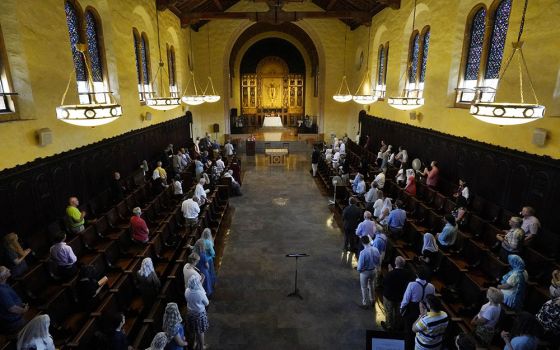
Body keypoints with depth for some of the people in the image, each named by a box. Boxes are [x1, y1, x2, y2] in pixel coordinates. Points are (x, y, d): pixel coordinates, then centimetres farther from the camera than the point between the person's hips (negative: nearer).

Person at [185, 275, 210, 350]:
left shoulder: (187, 291, -17)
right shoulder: (200, 293, -32)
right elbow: (207, 303, -16)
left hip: (190, 312, 5)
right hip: (199, 313, -5)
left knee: (195, 330, 26)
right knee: (201, 331, 18)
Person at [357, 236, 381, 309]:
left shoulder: (363, 252, -30)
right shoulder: (376, 249, -14)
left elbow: (360, 265, -23)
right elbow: (379, 261, -1)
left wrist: (359, 270, -2)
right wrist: (376, 268, 15)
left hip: (365, 272, -5)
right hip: (374, 270, 5)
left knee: (364, 288, 16)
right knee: (372, 285, 28)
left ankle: (365, 304, 30)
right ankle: (372, 301, 44)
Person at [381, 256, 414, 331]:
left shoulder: (390, 273, -35)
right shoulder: (408, 273, -23)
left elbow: (384, 282, -19)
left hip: (389, 297, -4)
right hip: (401, 296, 4)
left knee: (389, 312, 22)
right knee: (398, 312, 29)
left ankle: (389, 326, 42)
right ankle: (398, 326, 49)